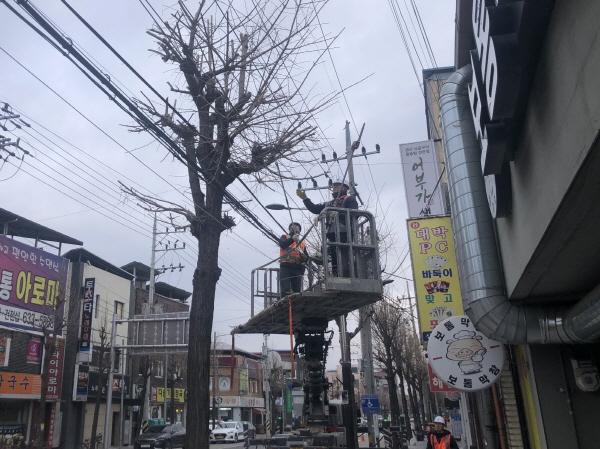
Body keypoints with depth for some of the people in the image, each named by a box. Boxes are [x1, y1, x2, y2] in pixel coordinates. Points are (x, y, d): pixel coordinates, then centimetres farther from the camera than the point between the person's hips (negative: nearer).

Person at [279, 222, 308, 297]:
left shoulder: (302, 241, 22)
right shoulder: (285, 237, 13)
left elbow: (306, 258, 16)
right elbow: (282, 244, -12)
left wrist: (302, 254, -6)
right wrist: (292, 239, -27)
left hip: (298, 269, 3)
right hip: (285, 267, -3)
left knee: (297, 291, -1)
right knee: (285, 290, -13)